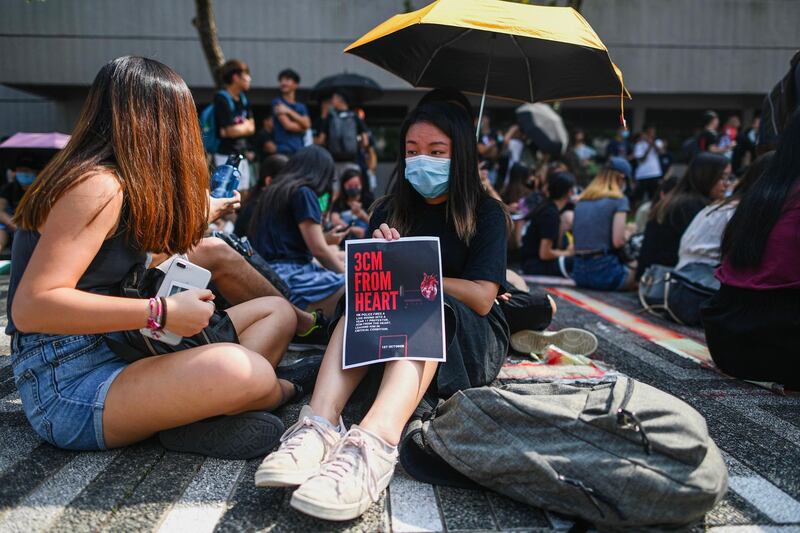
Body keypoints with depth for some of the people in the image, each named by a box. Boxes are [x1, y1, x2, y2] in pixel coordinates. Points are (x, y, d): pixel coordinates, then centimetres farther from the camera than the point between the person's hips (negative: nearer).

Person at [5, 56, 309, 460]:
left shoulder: (124, 185, 14)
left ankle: (197, 408, -14)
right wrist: (162, 312, -26)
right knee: (245, 374, -37)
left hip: (121, 350, 10)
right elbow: (32, 306, -23)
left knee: (277, 311, 7)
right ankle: (277, 390, -2)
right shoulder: (99, 186, -16)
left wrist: (207, 210, 36)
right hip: (67, 383, -10)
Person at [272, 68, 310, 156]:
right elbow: (287, 125, -7)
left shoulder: (301, 107, 17)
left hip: (300, 150, 5)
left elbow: (307, 124, -1)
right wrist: (302, 126, 6)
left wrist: (289, 112, -7)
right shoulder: (277, 103, 3)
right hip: (284, 150, -5)